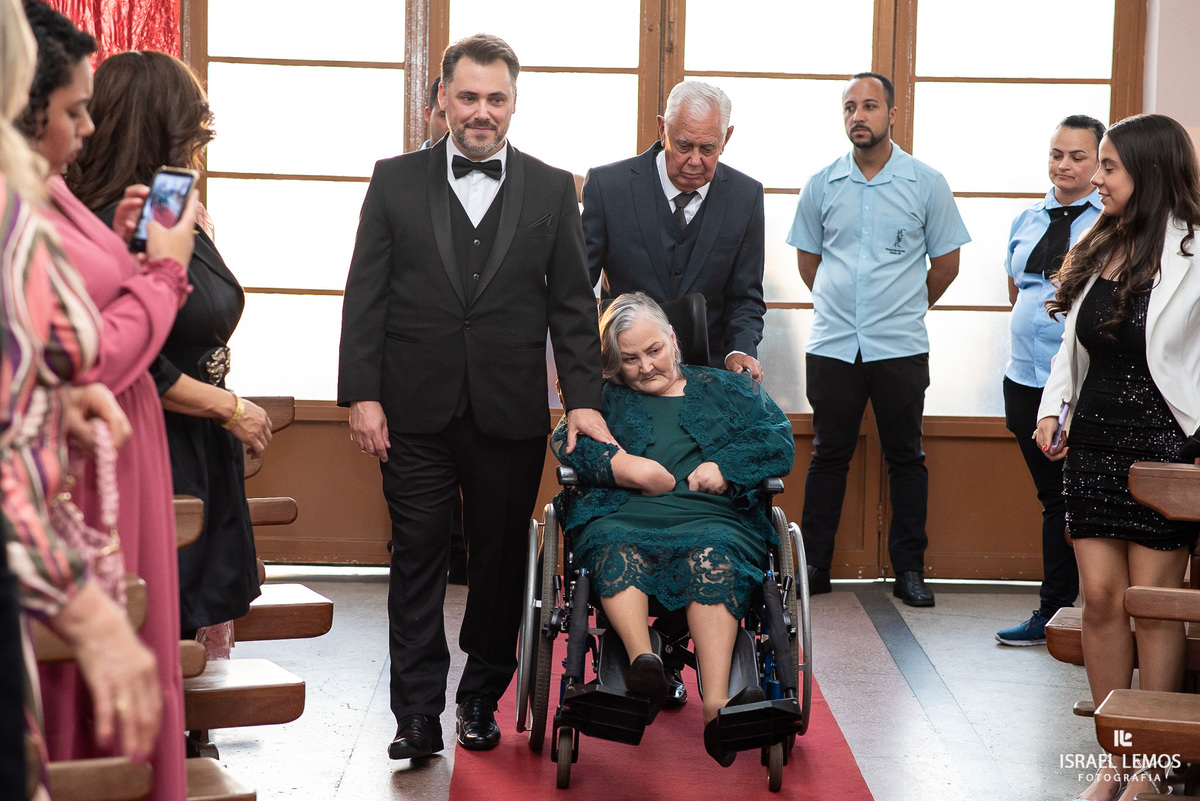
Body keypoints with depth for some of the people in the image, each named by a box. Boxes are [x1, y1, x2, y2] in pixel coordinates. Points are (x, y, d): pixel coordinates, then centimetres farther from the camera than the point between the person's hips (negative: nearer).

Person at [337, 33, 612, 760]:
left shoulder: (552, 190, 7)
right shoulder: (396, 181, 5)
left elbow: (573, 303, 6)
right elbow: (366, 296, 2)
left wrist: (584, 398, -3)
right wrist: (362, 394, -5)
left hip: (510, 417, 1)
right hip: (417, 412, -1)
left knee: (500, 562, 9)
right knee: (418, 561, 1)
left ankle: (482, 700, 24)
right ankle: (418, 715, 5)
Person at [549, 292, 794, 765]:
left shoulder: (726, 390, 28)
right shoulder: (607, 397, 29)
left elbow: (780, 442, 16)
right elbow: (566, 440, 9)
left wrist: (726, 468, -2)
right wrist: (624, 466, -7)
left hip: (712, 514, -1)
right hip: (624, 513, 1)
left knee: (713, 556, -38)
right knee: (616, 548, -38)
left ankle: (716, 704, -55)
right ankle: (643, 662, -61)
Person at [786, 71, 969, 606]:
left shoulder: (926, 183, 0)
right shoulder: (821, 186, 4)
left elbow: (946, 262, 9)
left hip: (901, 347, -1)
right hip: (832, 343, 1)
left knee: (906, 457, 5)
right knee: (829, 455, 6)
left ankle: (909, 570, 12)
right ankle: (814, 567, 13)